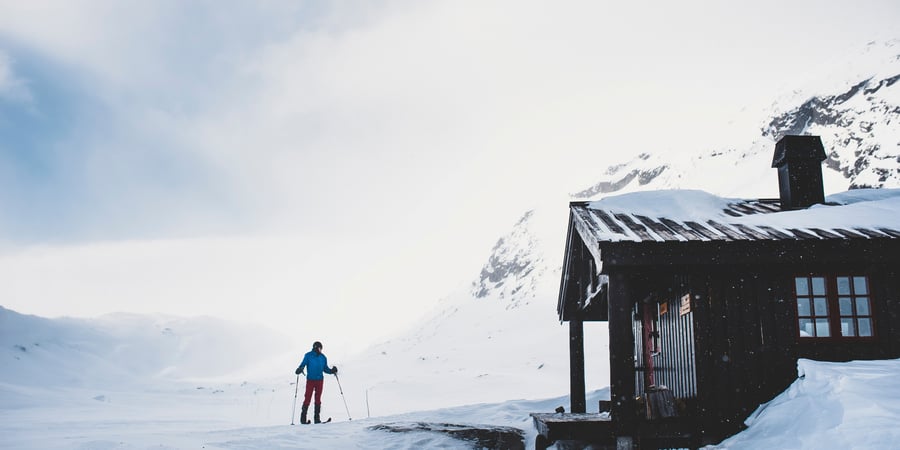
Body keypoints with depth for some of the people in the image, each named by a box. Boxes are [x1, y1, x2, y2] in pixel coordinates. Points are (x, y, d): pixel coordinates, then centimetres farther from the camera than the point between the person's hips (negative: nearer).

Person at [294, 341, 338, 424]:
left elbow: (325, 369, 12)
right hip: (310, 380, -3)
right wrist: (299, 369, -24)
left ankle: (317, 418, 11)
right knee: (307, 398, -6)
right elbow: (303, 364, -4)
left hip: (320, 380, 3)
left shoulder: (323, 357, 6)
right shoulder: (308, 356, -3)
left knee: (318, 399, 6)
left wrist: (332, 371, -4)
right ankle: (303, 418, -1)